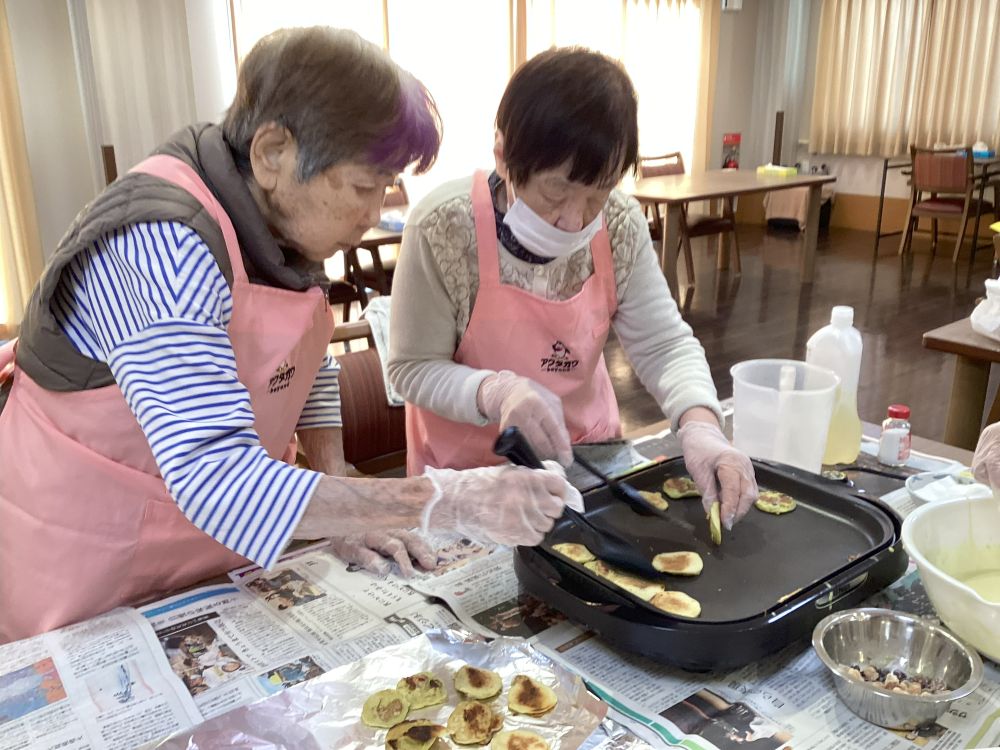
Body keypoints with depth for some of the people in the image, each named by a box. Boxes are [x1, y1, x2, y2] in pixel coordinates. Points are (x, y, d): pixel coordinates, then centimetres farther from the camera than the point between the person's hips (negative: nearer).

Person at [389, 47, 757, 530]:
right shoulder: (443, 228, -22)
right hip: (469, 471, -2)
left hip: (586, 458, 3)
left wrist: (699, 423, -27)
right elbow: (413, 368, -15)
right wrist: (495, 391, -34)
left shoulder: (621, 225, -11)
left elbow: (663, 343, -7)